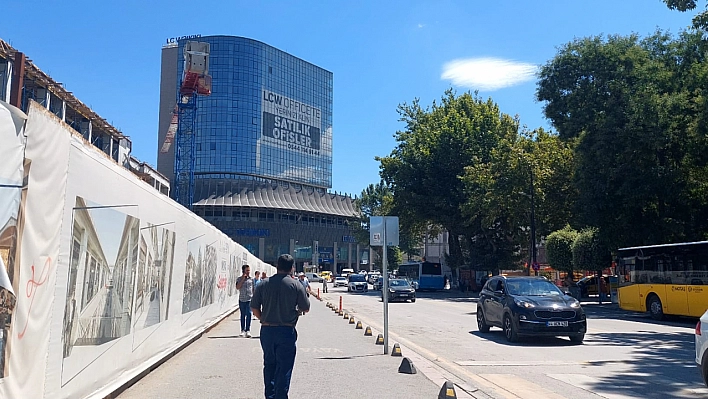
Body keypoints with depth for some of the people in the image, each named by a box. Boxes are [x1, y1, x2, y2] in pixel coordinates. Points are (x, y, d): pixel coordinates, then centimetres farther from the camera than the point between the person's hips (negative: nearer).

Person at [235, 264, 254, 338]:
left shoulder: (251, 279, 7)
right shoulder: (240, 279, 3)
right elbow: (237, 287, -12)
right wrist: (243, 279, -14)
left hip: (249, 299, -1)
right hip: (242, 299, 1)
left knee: (249, 314, -15)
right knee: (243, 315, 10)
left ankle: (248, 330, -14)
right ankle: (243, 330, 20)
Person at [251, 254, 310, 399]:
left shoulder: (264, 284, 1)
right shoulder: (296, 285, -7)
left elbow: (254, 308, 3)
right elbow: (306, 309, -2)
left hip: (266, 330, 4)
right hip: (286, 331, -4)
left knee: (269, 364, 19)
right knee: (284, 368, 3)